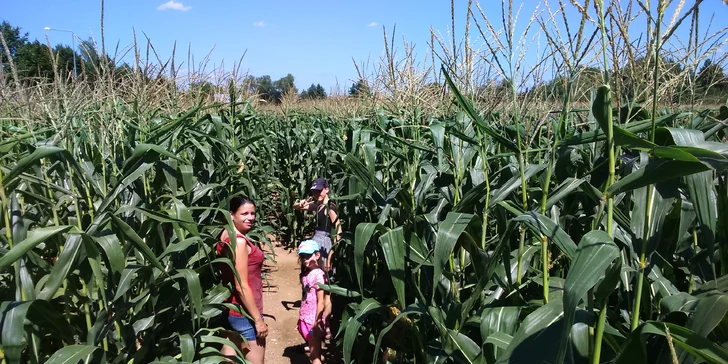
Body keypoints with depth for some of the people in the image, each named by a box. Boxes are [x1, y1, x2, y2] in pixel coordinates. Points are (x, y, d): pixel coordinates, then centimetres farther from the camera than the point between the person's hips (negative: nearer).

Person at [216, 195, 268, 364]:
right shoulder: (239, 241, -22)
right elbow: (242, 287, -22)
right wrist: (258, 319, -18)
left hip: (230, 308, 9)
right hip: (244, 312, -9)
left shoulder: (226, 236, 5)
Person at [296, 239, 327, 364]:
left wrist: (316, 323, -18)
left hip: (313, 321, -7)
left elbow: (321, 302, -18)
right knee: (313, 352, 16)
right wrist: (301, 319, 12)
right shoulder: (305, 274, 8)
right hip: (305, 319, 7)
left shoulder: (318, 274, -16)